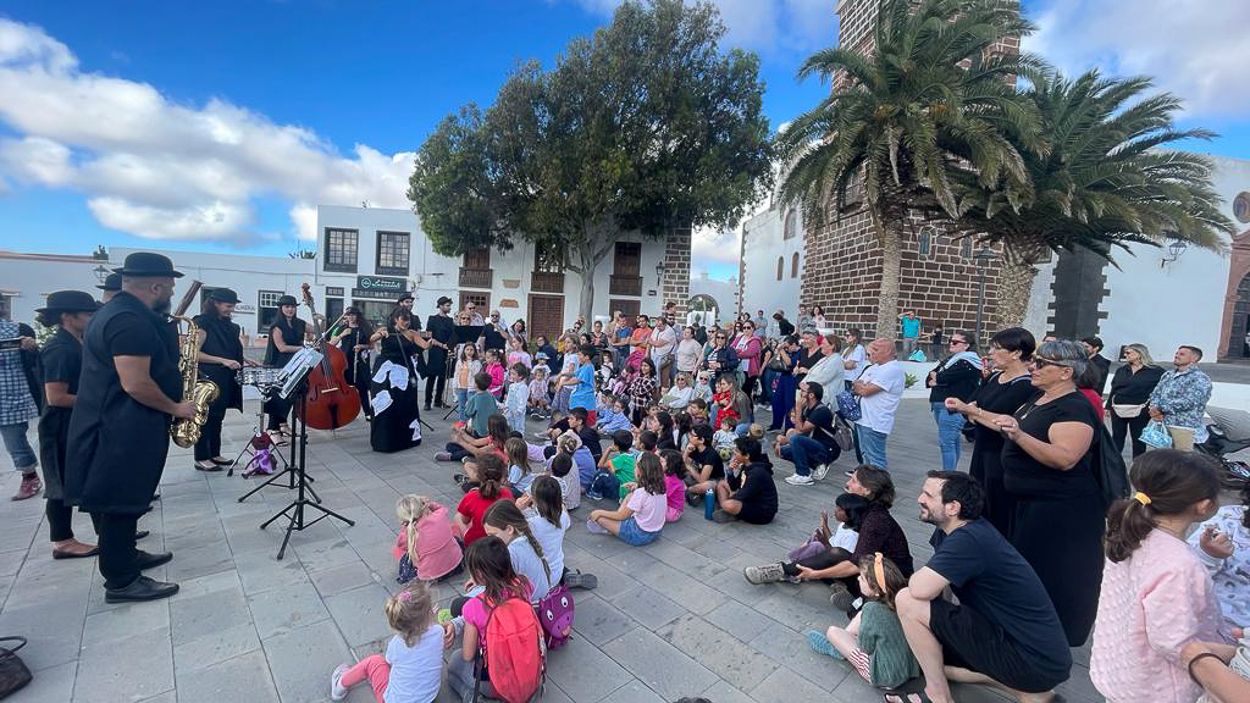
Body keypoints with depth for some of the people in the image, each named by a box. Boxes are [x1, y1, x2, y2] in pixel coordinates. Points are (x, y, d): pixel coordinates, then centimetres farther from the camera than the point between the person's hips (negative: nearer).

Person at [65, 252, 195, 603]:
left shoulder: (119, 310, 12)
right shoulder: (131, 320, -23)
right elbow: (136, 384, -27)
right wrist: (176, 408, -14)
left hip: (119, 423, 11)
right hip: (124, 428, -11)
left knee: (126, 498, 21)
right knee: (122, 502, 0)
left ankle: (125, 556, 36)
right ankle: (121, 581, 12)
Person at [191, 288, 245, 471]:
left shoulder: (229, 326, 12)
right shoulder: (203, 323, -9)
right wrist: (222, 360, -22)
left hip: (226, 379, 7)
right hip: (208, 379, -7)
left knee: (218, 417, 13)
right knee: (206, 417, 0)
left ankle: (215, 454, 22)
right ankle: (201, 459, 9)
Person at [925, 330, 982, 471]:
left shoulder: (967, 363, -9)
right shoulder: (950, 359, 18)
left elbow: (943, 378, -19)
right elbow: (929, 380, 12)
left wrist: (936, 376, 3)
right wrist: (938, 379, -9)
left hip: (953, 408, -9)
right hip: (941, 406, 9)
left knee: (946, 443, -11)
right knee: (953, 441, 17)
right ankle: (952, 473, 25)